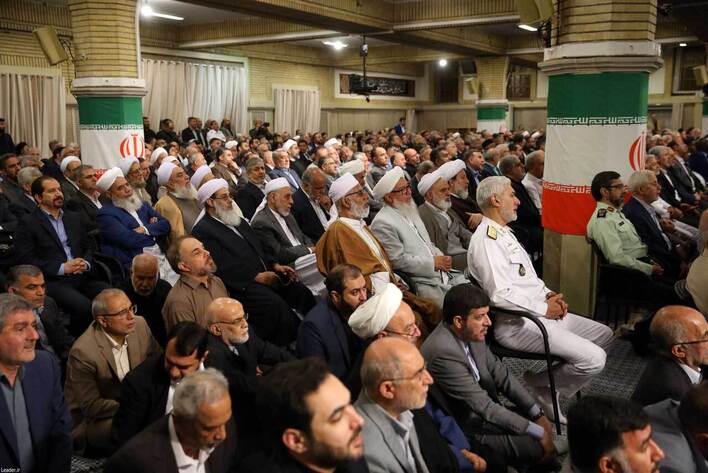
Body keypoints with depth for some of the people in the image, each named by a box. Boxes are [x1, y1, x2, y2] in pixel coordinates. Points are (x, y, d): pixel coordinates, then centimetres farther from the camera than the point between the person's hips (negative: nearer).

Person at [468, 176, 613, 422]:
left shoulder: (504, 233, 16)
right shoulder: (486, 239, -17)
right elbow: (501, 295, -25)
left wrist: (548, 294, 5)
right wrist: (544, 308, -15)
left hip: (539, 312, 11)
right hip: (516, 323, -11)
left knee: (604, 334, 13)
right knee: (594, 358, -19)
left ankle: (545, 386, 11)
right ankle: (539, 387, 4)